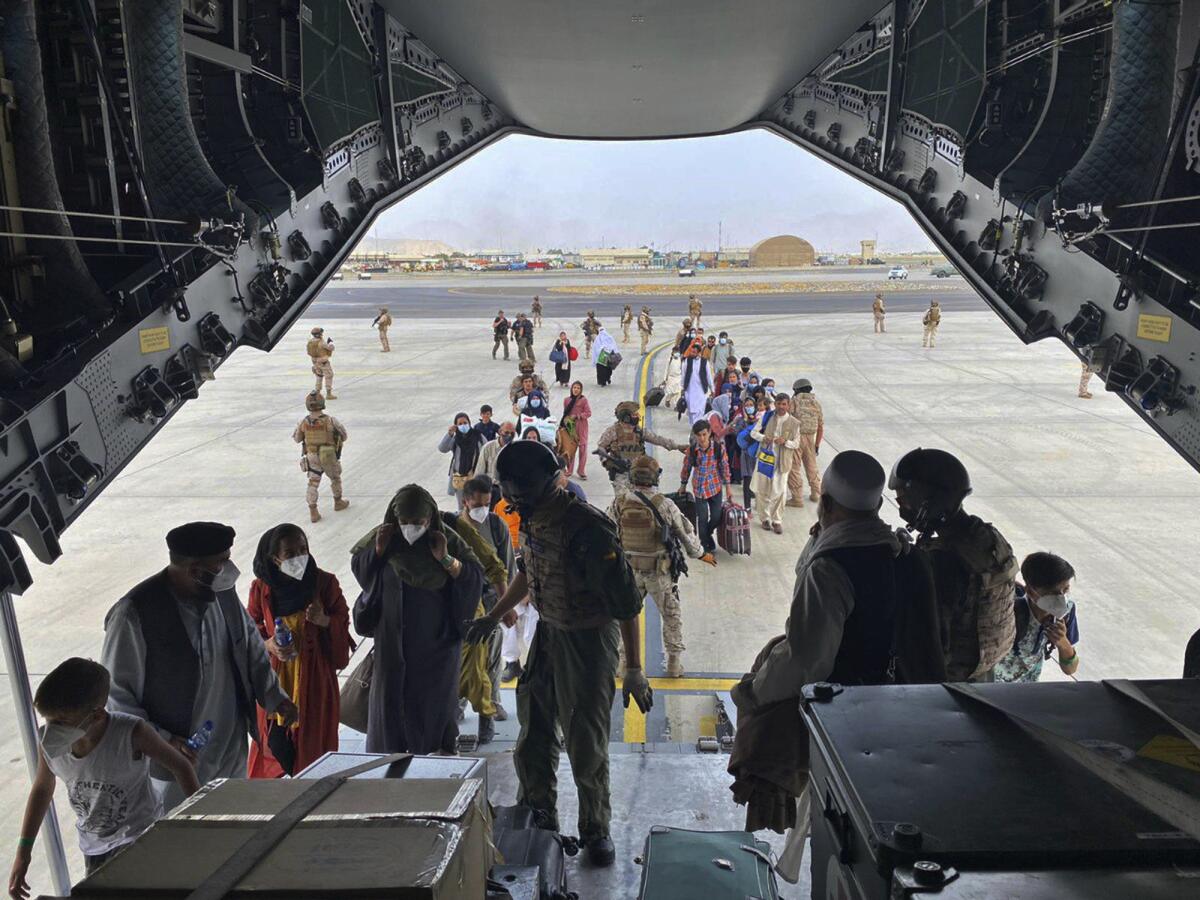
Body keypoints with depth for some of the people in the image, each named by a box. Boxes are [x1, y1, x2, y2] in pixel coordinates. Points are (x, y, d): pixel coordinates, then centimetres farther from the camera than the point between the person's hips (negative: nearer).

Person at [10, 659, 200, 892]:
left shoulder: (131, 734, -30)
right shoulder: (48, 744, -17)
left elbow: (180, 766, -15)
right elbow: (42, 788, 6)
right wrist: (23, 853, 9)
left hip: (140, 838, -5)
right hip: (94, 845, 6)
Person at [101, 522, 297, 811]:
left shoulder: (223, 592, -6)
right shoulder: (134, 614, -23)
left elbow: (251, 645, 10)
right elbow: (114, 694, -15)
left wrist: (273, 696, -2)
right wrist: (162, 741, -22)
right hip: (177, 763, -5)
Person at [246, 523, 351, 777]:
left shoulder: (325, 582, -9)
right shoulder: (261, 587, -6)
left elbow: (343, 622, 0)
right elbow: (251, 629, 6)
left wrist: (324, 621, -22)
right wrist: (268, 644, -14)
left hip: (314, 677, -1)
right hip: (276, 677, 1)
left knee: (314, 742, 6)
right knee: (276, 744, 6)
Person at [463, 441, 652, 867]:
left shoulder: (587, 528, -28)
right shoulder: (532, 520, -3)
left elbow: (625, 600, -24)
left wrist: (634, 669, -22)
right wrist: (493, 617, 25)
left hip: (588, 641, -8)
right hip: (548, 633, 8)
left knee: (586, 744, 4)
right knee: (533, 735, 16)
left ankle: (595, 829, 29)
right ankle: (537, 820, 39)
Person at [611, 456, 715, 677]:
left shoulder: (619, 503, -11)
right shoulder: (664, 505, -17)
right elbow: (686, 533, -6)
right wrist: (701, 554, 11)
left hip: (629, 569, 2)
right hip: (659, 570, -2)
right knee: (671, 615, 16)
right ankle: (674, 664, 22)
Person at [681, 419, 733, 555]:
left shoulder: (719, 447, -12)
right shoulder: (692, 450, -13)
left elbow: (724, 466, -2)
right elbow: (686, 468, 2)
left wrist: (728, 487, 2)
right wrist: (683, 485, 12)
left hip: (715, 486, 1)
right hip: (699, 487, -1)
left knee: (717, 517, 7)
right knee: (702, 518, 3)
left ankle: (706, 535, 40)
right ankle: (705, 545, 23)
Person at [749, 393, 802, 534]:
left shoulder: (794, 423, -3)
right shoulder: (767, 417, 0)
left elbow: (796, 443, 0)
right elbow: (753, 432, 3)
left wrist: (785, 442, -21)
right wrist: (763, 437, -17)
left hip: (782, 461, -1)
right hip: (765, 458, 1)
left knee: (780, 492, 1)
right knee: (762, 490, 8)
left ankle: (777, 521, 16)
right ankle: (765, 518, 25)